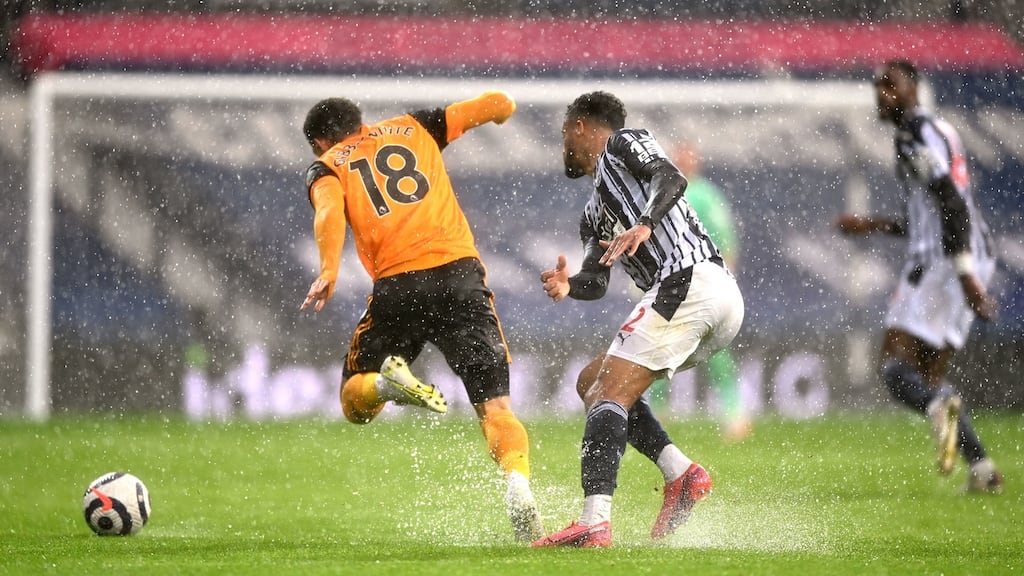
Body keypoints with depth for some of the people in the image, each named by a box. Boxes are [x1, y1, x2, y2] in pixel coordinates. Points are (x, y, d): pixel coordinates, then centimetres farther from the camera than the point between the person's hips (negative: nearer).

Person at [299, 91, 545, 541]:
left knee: (355, 404, 16)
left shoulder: (326, 168, 16)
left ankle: (390, 383, -18)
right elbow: (500, 105, 18)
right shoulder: (414, 128, 22)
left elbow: (329, 213, -7)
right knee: (495, 405, -1)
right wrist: (497, 108, 41)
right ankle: (517, 484, -29)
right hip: (460, 274, 1)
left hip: (397, 287, -1)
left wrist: (328, 271, -19)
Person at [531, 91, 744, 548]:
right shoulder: (593, 215, 33)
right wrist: (568, 287, -1)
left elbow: (671, 178, -10)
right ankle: (680, 473, -3)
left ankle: (594, 522, -30)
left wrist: (644, 225, -27)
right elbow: (596, 282, 21)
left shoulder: (623, 143, 9)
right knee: (591, 381, 16)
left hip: (690, 282, -9)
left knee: (608, 394, -15)